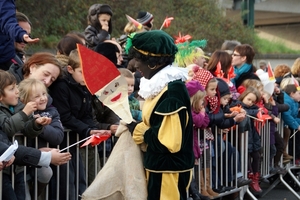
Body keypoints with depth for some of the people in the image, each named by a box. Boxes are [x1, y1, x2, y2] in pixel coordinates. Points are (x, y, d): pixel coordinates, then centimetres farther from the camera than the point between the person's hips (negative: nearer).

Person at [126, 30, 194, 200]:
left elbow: (169, 139, -26)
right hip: (159, 168, 10)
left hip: (169, 171, -10)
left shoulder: (173, 90, -21)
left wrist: (139, 132, -11)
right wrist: (137, 128, 0)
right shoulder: (161, 85, 10)